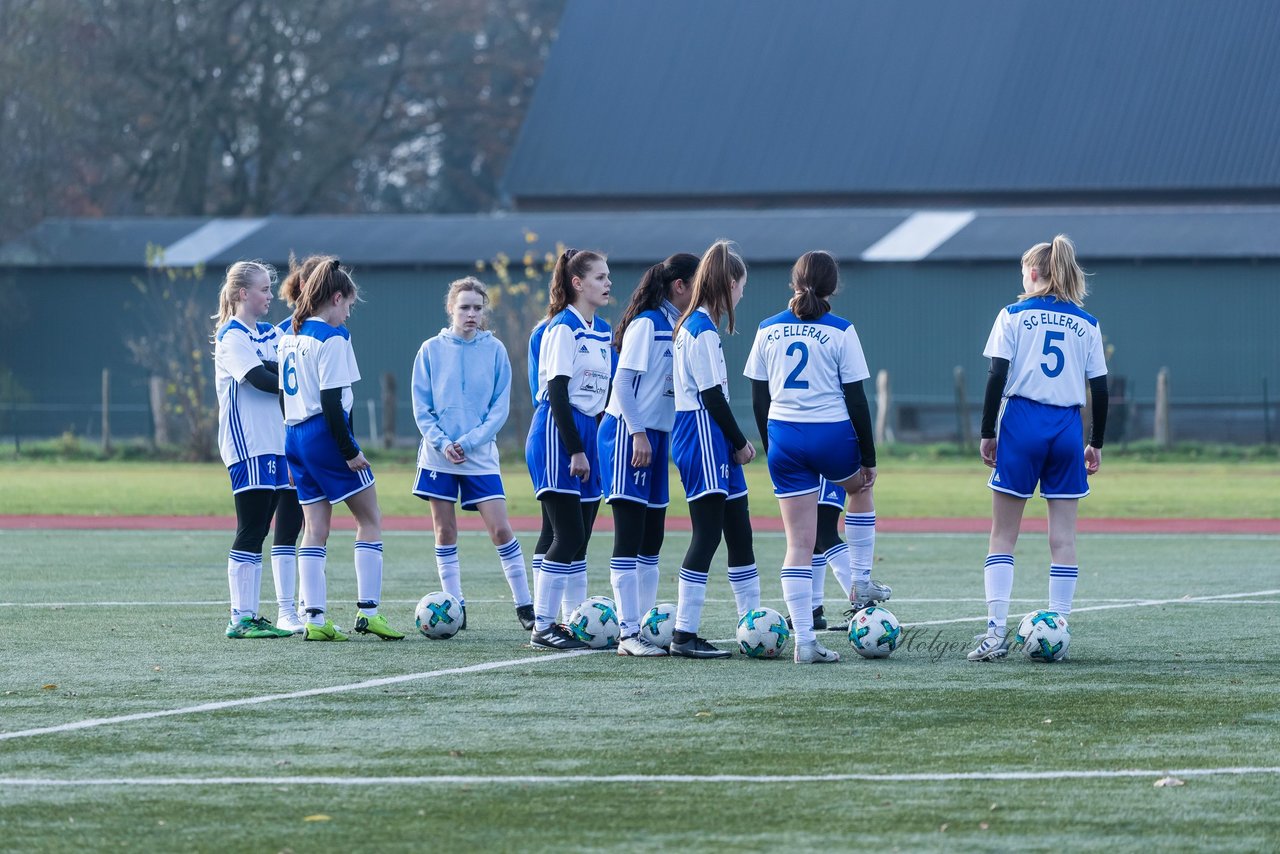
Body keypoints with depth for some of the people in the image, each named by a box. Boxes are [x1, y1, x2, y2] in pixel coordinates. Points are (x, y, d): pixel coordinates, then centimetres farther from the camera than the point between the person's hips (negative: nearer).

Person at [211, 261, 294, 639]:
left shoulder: (268, 333, 17)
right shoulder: (231, 336, -8)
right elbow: (260, 379, -18)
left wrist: (278, 368, -18)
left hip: (272, 444, 8)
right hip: (247, 447, -8)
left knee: (257, 535, 8)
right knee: (249, 533, -9)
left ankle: (250, 616, 10)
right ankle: (240, 619, -7)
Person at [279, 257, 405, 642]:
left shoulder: (291, 335, 12)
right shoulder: (332, 338, -13)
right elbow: (331, 400, -19)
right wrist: (349, 452, -15)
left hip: (295, 435, 8)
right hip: (325, 436, -8)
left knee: (315, 530, 8)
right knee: (370, 520, 3)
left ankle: (315, 618, 3)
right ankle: (367, 611, -2)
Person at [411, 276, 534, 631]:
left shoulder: (494, 350, 0)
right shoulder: (432, 350, 1)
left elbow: (500, 407, -1)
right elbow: (421, 406, 1)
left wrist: (469, 442, -12)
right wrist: (442, 443, -12)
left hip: (481, 456, -1)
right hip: (439, 456, 1)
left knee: (500, 528, -7)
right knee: (445, 531, 4)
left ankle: (525, 606, -1)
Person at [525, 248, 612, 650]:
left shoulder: (602, 330, 14)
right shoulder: (563, 328, -11)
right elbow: (557, 392, -15)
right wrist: (575, 450, -18)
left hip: (588, 434, 8)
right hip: (557, 436, -8)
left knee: (579, 540, 8)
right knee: (568, 536, -11)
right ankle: (542, 627, -7)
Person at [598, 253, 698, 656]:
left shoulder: (679, 327, 12)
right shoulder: (647, 324, -12)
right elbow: (623, 382, -16)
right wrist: (638, 434, -20)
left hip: (656, 436, 9)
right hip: (629, 434, -9)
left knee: (651, 538, 10)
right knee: (630, 535, -9)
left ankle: (646, 626, 15)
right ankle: (628, 634, -10)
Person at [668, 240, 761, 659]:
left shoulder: (690, 326, 14)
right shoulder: (704, 331, -15)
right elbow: (712, 395, -17)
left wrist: (736, 440, 11)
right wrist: (740, 442, -7)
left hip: (712, 442, 10)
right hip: (704, 439, -10)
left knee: (739, 530, 13)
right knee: (708, 533, -9)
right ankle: (684, 635, -8)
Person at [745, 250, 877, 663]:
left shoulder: (768, 330, 5)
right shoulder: (840, 331, -6)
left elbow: (759, 398, 9)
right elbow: (855, 398, -5)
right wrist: (869, 458, 3)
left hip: (783, 438, 3)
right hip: (832, 436, -2)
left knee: (799, 543, 4)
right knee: (859, 486, 33)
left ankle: (804, 641, -1)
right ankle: (860, 583, 37)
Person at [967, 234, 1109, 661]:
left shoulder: (1014, 315, 1)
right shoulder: (1087, 325, 8)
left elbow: (997, 377, -4)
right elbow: (1100, 388, 6)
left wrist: (987, 434, 1)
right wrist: (1096, 444, 15)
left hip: (1021, 423, -2)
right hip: (1067, 428, 2)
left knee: (1003, 534, 3)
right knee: (1063, 537, 6)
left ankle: (996, 630, -7)